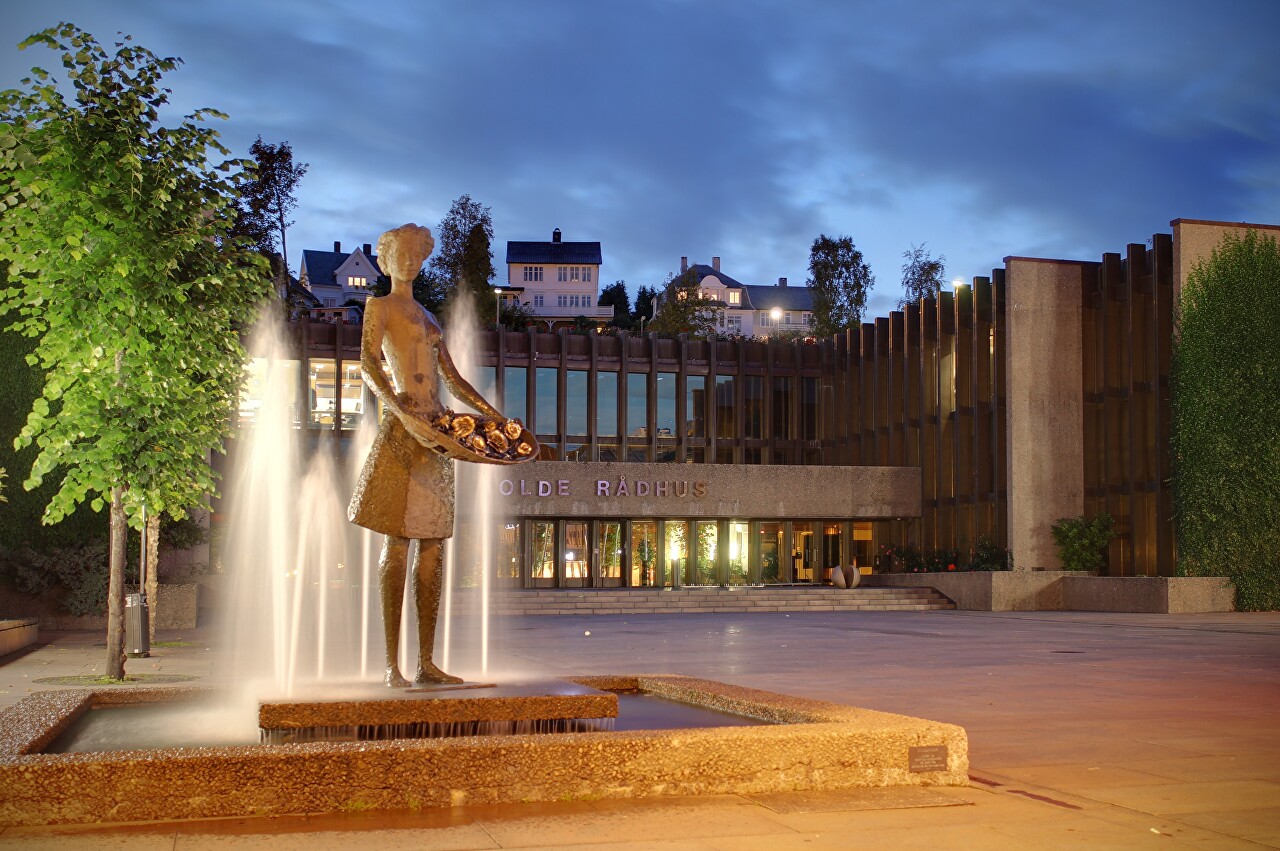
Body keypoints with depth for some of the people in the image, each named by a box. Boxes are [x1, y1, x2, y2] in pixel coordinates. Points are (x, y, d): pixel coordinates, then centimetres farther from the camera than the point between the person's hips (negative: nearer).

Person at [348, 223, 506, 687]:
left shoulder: (428, 317, 26)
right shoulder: (380, 306, 6)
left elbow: (454, 381, 27)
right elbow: (368, 364, -10)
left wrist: (498, 418, 20)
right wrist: (404, 414, -24)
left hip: (437, 431, 7)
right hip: (404, 429, -7)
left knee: (433, 547, 3)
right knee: (397, 543, -9)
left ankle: (426, 662, 5)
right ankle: (392, 665, -8)